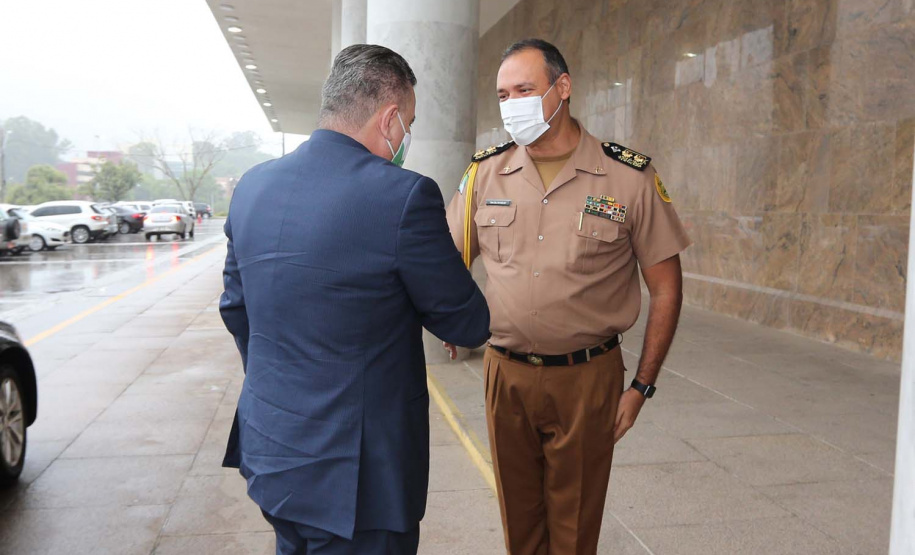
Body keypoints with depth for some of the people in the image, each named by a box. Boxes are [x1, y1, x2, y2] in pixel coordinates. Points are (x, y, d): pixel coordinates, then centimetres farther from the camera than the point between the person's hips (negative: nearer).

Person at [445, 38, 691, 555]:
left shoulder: (629, 177, -7)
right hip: (506, 373, 3)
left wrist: (642, 386, -3)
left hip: (587, 377, -2)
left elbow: (666, 287, -2)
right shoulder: (485, 173, 0)